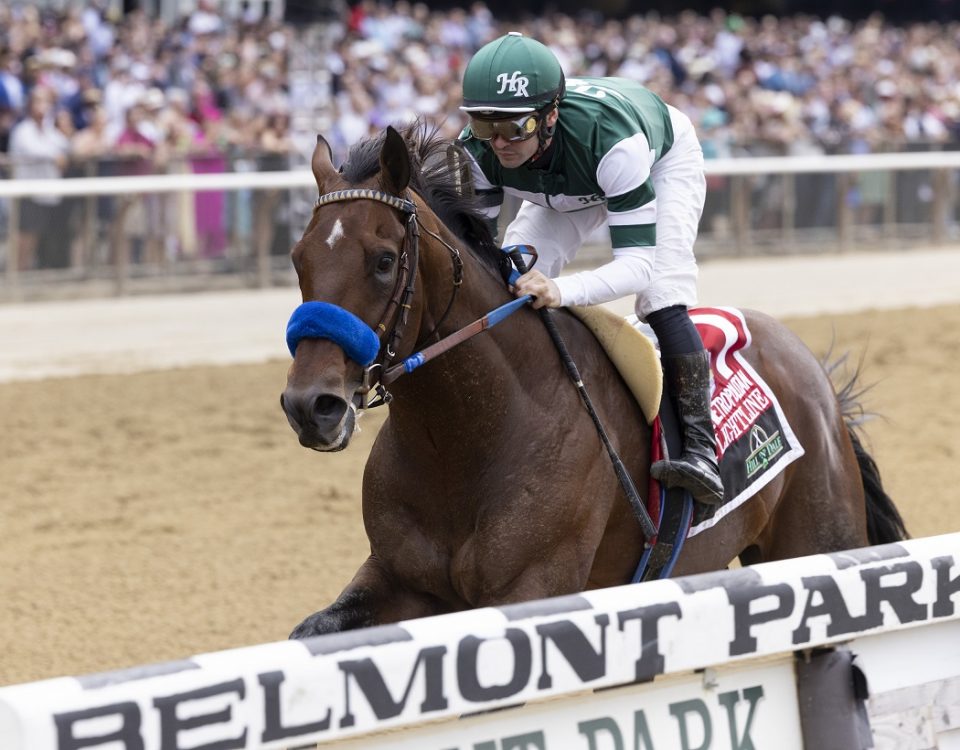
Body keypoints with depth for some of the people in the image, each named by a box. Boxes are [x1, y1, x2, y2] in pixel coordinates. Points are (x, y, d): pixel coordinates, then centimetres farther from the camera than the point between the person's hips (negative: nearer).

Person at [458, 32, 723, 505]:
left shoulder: (609, 135, -48)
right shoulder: (477, 150, -34)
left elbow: (638, 262, -49)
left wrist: (561, 290, -68)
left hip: (665, 160, -5)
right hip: (569, 185, 5)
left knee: (662, 296, -26)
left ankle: (700, 449, -29)